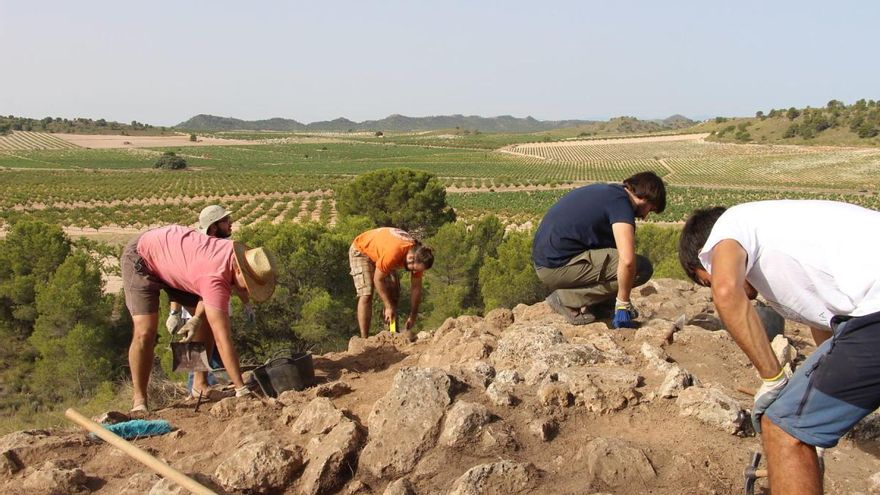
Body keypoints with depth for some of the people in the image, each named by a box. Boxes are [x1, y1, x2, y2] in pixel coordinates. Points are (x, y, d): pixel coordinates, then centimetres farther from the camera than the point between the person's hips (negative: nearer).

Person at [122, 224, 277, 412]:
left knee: (208, 320, 1)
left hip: (172, 256, 8)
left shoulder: (240, 253, -19)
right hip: (142, 257, -8)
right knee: (145, 332, -20)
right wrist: (241, 389, -42)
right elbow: (222, 339, -43)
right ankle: (139, 400, -6)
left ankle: (200, 384, 10)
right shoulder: (215, 278, -42)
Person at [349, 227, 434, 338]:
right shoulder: (393, 253, -43)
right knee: (366, 294, -20)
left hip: (379, 252, 7)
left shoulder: (418, 256, -21)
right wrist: (388, 307, -25)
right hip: (361, 250, -7)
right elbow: (378, 279, -30)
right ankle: (364, 339, -19)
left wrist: (412, 317, -10)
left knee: (394, 293, 1)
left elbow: (416, 288, -11)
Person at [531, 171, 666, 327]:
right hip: (557, 266, -10)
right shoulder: (621, 203, -11)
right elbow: (627, 260, -26)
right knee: (641, 268, -10)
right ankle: (567, 299, -8)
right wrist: (623, 304, -11)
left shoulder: (607, 191, 19)